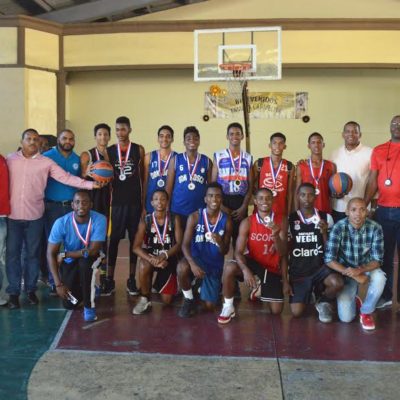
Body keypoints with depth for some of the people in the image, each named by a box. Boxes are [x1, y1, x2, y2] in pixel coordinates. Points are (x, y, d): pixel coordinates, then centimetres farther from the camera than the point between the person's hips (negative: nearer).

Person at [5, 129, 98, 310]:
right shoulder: (10, 159, 4)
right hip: (12, 215, 0)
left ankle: (31, 289, 22)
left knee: (33, 253, 9)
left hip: (34, 216, 0)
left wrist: (90, 184, -15)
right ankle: (13, 292, 14)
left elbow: (66, 177, -5)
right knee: (12, 254, 4)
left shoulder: (46, 162, 1)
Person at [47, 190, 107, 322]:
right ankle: (83, 287, 30)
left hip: (91, 258, -1)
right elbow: (51, 254, -18)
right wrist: (58, 284, -24)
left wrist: (64, 254, -22)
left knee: (84, 261, -37)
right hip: (69, 261, 2)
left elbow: (93, 250, -30)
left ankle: (89, 306, -18)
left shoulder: (99, 220, -26)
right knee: (70, 304, -6)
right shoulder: (61, 223, -22)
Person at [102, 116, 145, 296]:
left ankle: (132, 280, 15)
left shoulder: (139, 150, 4)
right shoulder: (109, 151, 5)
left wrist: (144, 200, 2)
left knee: (134, 240, 5)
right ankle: (109, 280, 9)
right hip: (116, 201, 0)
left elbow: (143, 176, 6)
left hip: (135, 202, 0)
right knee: (113, 240, 2)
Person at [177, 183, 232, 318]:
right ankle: (189, 300, -8)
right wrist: (192, 263, -33)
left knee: (209, 306, 1)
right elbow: (185, 245, -15)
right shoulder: (194, 217, -11)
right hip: (196, 259, -2)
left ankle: (202, 286, 37)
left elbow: (225, 252, -2)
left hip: (214, 265, 2)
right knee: (182, 268, -38)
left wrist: (220, 242, -27)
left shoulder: (226, 221, -7)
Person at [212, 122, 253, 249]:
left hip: (241, 203, 2)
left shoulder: (248, 158, 7)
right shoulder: (218, 156, 2)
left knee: (240, 235, 4)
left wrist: (244, 207, -3)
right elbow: (213, 183, 1)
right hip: (223, 201, -1)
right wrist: (220, 205, -8)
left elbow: (250, 186, 7)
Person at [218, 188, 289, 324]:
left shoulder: (281, 221, -9)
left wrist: (276, 235, -30)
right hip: (253, 263, -2)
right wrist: (245, 270, -37)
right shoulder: (247, 223, -12)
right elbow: (238, 252, -19)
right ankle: (228, 307, -12)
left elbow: (283, 254, -11)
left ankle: (260, 286, 34)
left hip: (272, 268, 2)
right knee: (229, 267, -35)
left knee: (276, 311, 2)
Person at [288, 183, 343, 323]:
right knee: (297, 312, -14)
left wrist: (324, 233, -17)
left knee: (337, 283, -32)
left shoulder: (326, 218, 0)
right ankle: (309, 292, 21)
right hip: (298, 271, 0)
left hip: (320, 266, 0)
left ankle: (323, 302, 4)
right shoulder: (290, 220, -1)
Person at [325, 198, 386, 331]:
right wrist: (352, 274, -34)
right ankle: (352, 297, 24)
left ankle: (366, 312, -8)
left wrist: (360, 270, -36)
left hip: (366, 268, 1)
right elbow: (329, 259, -24)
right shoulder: (339, 228, -22)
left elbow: (377, 260, -17)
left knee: (379, 277, -35)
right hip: (345, 270, -1)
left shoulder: (375, 228, -19)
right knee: (346, 317, -13)